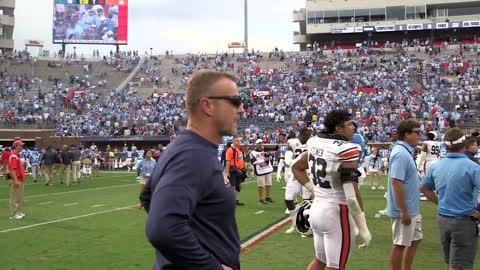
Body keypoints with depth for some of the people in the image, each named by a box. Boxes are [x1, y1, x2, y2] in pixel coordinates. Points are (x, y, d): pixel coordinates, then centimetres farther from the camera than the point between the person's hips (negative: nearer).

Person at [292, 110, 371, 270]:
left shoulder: (315, 143, 4)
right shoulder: (346, 151, -19)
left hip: (317, 207, 7)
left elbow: (296, 168, 20)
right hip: (337, 212, -7)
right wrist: (363, 228, -15)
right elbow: (352, 196, -22)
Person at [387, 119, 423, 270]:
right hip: (404, 210, -10)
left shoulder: (406, 152, 9)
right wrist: (404, 211, -25)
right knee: (400, 245, 2)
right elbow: (396, 183, -27)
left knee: (415, 240, 20)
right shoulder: (401, 153, -21)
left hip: (413, 209, 10)